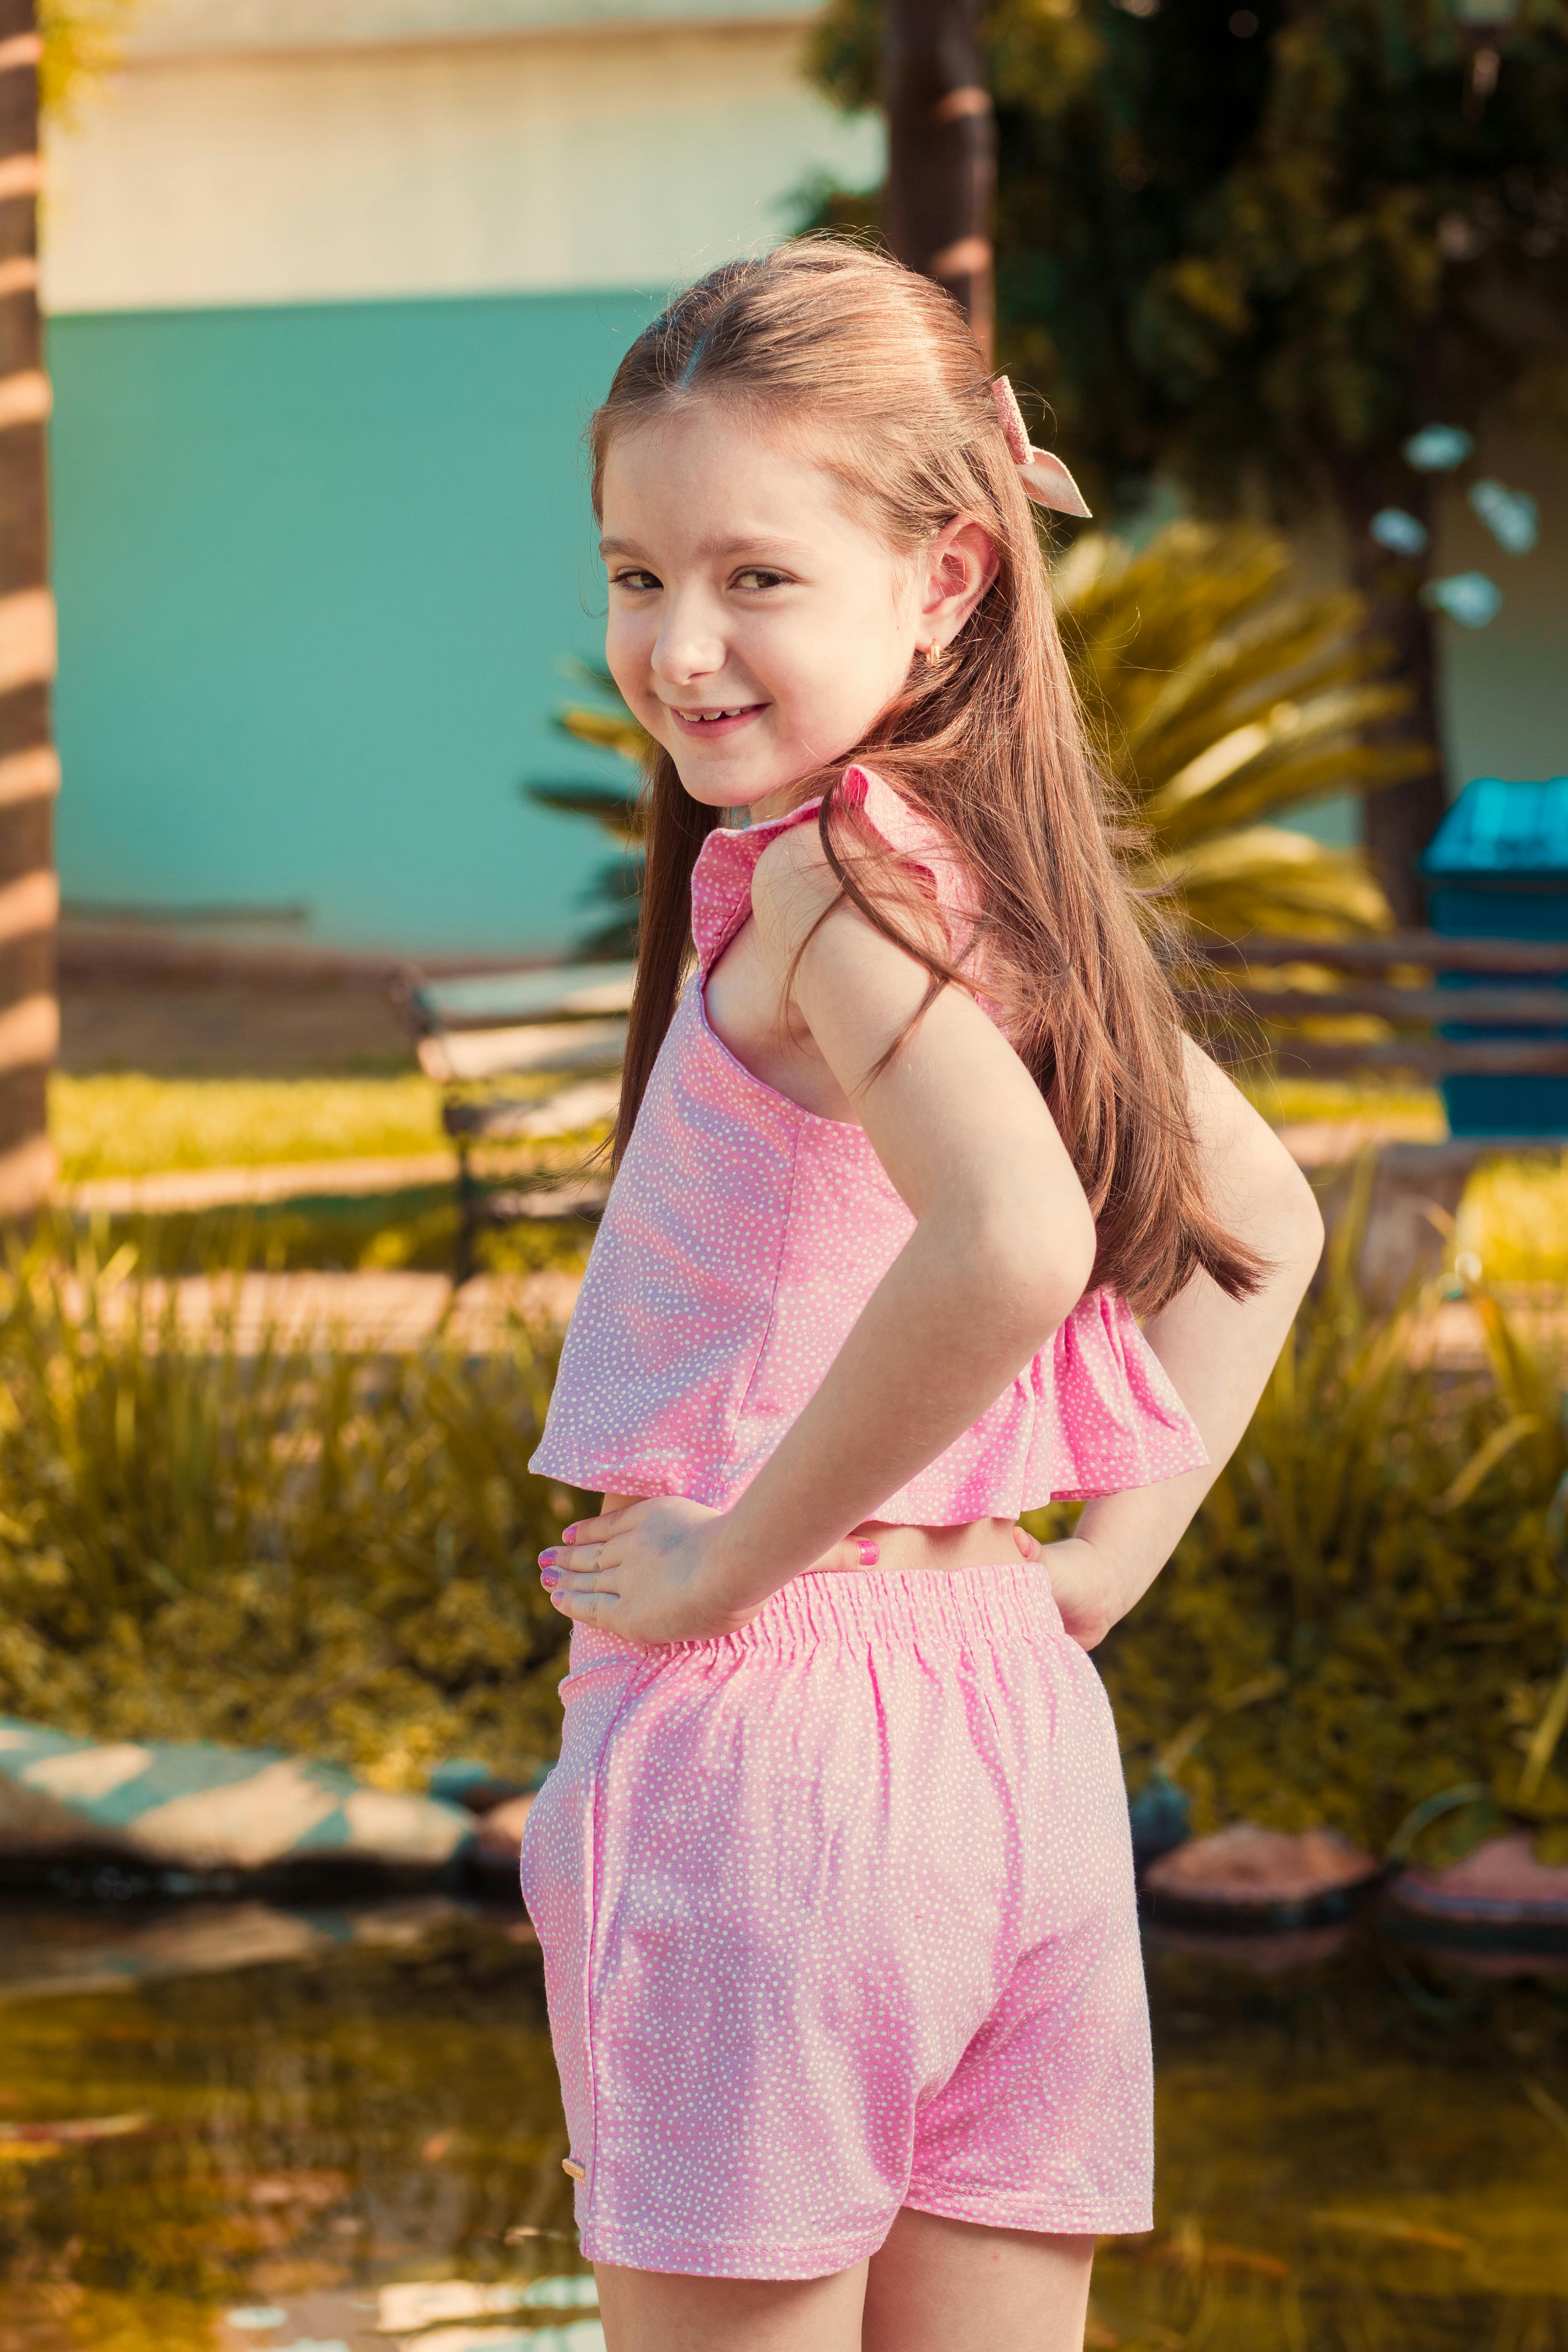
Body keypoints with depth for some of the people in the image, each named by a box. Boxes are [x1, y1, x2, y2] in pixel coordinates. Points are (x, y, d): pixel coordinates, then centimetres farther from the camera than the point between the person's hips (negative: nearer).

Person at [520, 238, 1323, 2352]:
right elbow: (1265, 1225, 22)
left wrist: (735, 1555, -20)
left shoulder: (835, 869, -15)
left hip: (761, 1728, -8)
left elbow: (1013, 1241, -32)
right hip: (1024, 1738, 8)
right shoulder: (1017, 874, 10)